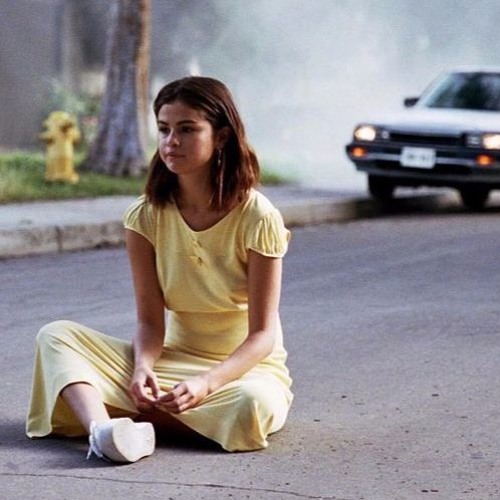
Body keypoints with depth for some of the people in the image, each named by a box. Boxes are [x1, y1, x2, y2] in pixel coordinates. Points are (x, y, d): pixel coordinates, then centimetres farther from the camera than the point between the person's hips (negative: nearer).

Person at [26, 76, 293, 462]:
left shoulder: (257, 218, -15)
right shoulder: (147, 216, -4)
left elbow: (262, 334, -15)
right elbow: (150, 321, -5)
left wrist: (206, 383, -31)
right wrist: (142, 369, -28)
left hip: (246, 364, -3)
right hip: (174, 358, 4)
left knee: (253, 407, -40)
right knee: (56, 336, -15)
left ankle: (136, 417, -21)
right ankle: (103, 427, -42)